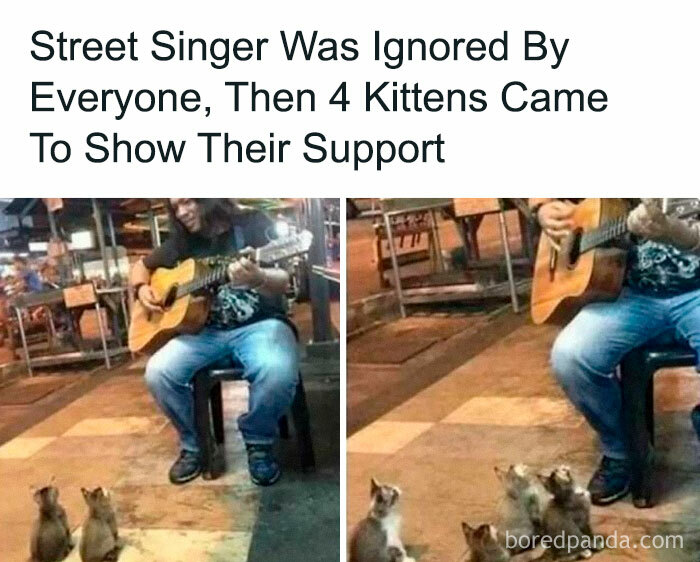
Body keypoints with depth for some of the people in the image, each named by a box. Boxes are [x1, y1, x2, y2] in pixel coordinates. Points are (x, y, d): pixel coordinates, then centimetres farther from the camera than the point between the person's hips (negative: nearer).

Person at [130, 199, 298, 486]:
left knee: (279, 373, -36)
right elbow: (141, 266, 27)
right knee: (157, 373, -21)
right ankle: (193, 445, 4)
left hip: (259, 325, -4)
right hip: (205, 331, 5)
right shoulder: (183, 241, 12)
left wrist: (258, 278, -38)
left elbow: (282, 284, -15)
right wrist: (142, 289, 4)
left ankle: (258, 441, -4)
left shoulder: (253, 224, -3)